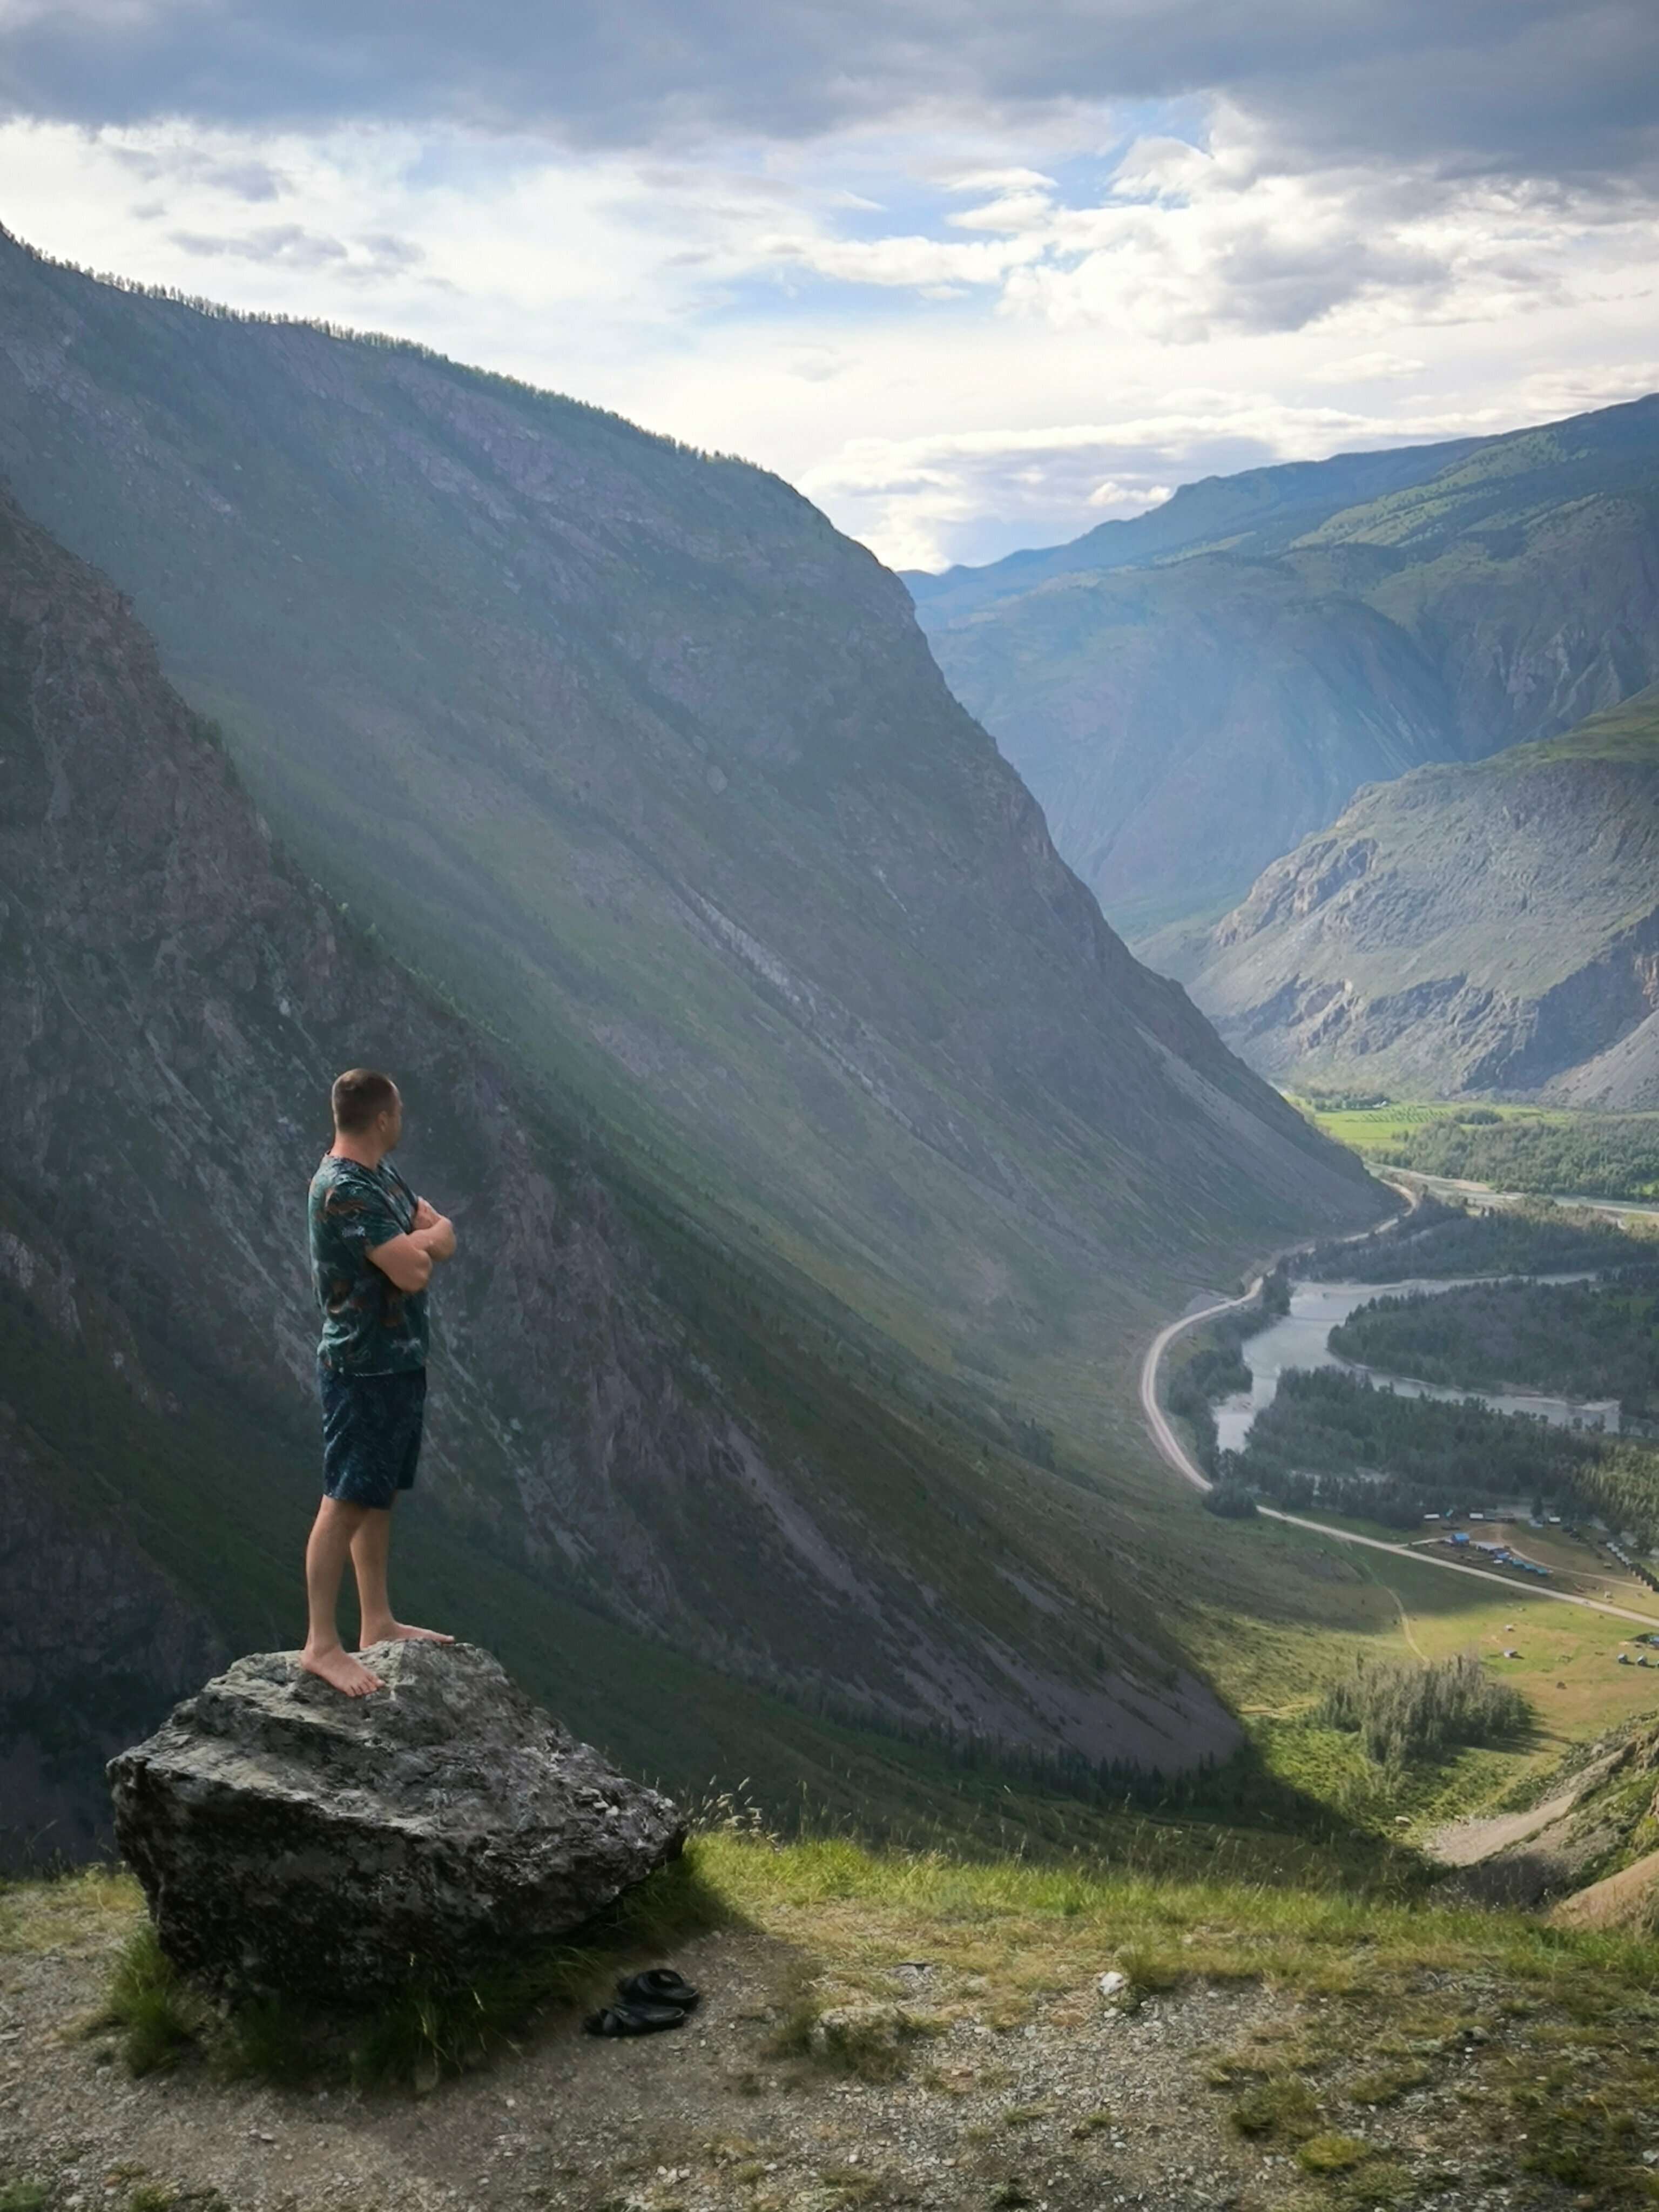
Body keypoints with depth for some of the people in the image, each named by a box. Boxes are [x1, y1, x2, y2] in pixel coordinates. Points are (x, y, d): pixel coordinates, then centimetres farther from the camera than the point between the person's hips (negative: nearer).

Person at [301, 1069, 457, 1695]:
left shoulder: (381, 1174, 9)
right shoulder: (343, 1191, -22)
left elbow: (445, 1239, 7)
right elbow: (413, 1272, -26)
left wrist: (413, 1242, -13)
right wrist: (418, 1247, -4)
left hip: (399, 1361, 10)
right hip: (363, 1369, -10)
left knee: (380, 1495, 16)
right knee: (345, 1501, -6)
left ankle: (377, 1623, 26)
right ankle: (321, 1645, -2)